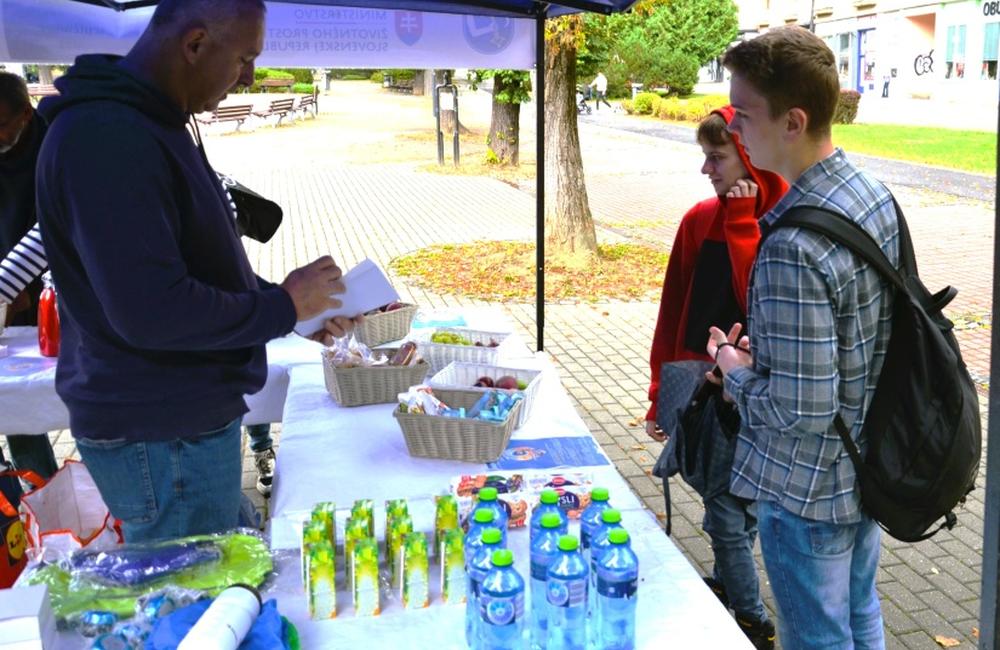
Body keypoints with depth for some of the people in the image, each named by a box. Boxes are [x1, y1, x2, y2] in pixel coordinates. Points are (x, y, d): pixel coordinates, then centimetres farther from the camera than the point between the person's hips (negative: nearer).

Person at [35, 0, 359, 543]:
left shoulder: (149, 123, 10)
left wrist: (299, 306, 7)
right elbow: (150, 310, -29)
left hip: (184, 418, 10)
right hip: (158, 437, -10)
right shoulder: (107, 138, -24)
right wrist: (282, 306, -15)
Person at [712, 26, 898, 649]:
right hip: (867, 468, 8)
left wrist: (737, 370, -11)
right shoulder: (876, 194, -4)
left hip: (808, 490, -8)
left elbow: (798, 412, -30)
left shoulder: (794, 250, -33)